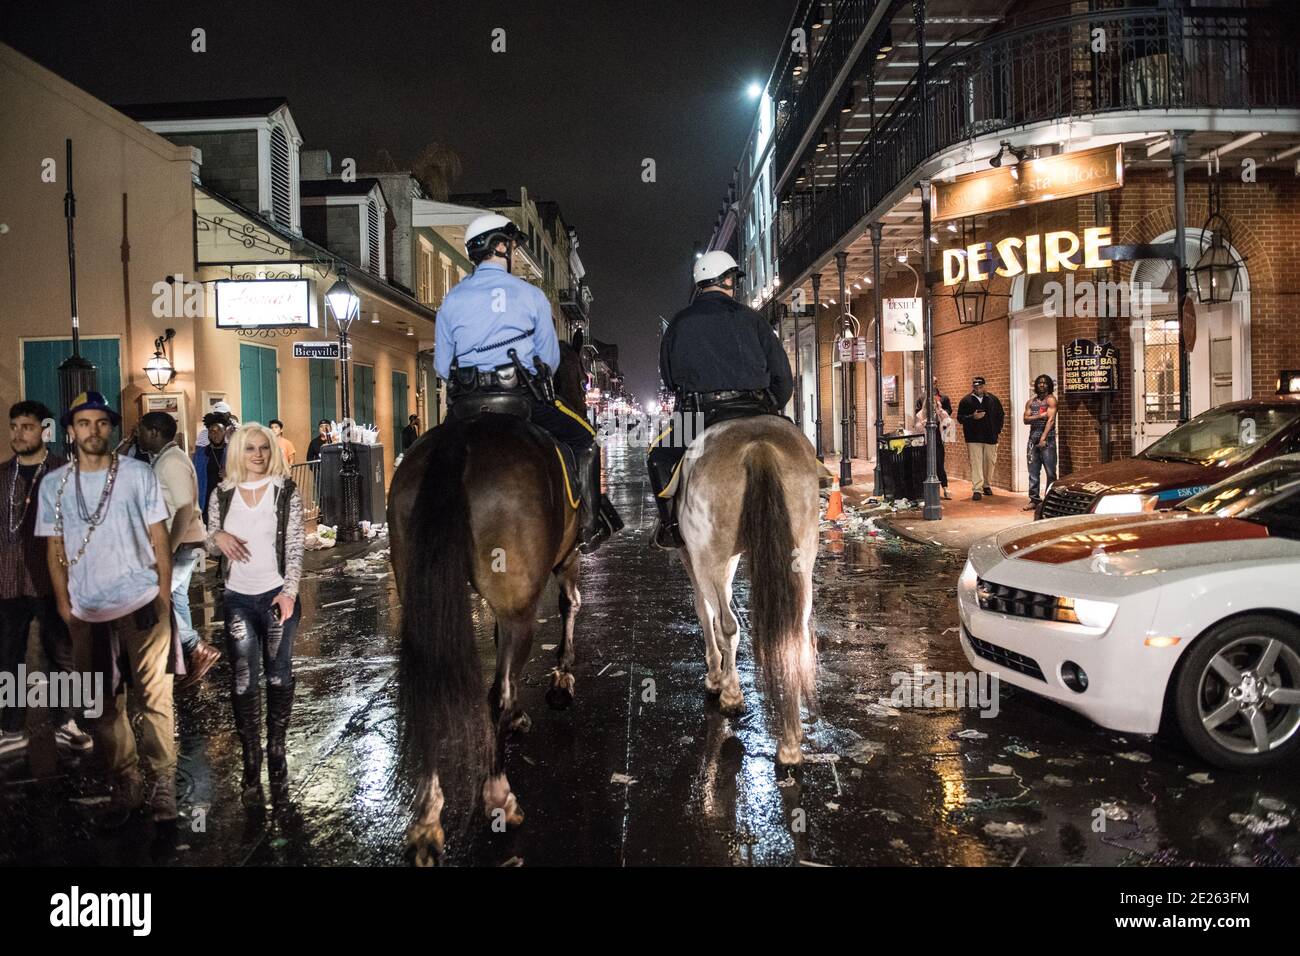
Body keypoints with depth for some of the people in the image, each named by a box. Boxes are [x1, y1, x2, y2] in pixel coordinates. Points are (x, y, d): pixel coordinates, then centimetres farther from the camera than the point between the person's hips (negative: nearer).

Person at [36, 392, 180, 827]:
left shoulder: (139, 474, -2)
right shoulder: (54, 483, 4)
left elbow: (159, 536, 2)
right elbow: (56, 548, 10)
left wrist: (164, 592, -1)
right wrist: (63, 603, 7)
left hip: (141, 603, -3)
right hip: (86, 611, 3)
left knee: (154, 698, 1)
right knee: (102, 706, 9)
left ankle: (164, 781, 12)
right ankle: (125, 783, 22)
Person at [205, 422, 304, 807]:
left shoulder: (286, 491, -2)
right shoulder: (222, 493, 5)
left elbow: (295, 546, -5)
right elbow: (210, 547, 11)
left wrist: (289, 591, -15)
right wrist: (217, 537, -13)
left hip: (277, 596, -1)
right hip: (238, 599, 2)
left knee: (278, 675, 7)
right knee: (243, 681, 0)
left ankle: (277, 756, 19)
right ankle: (251, 768, 7)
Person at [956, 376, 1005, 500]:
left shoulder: (993, 399, 8)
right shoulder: (966, 401, 2)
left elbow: (1000, 415, 16)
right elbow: (960, 418, 0)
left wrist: (998, 430, 7)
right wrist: (972, 417, -17)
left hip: (990, 437, 3)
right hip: (973, 438, -3)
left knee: (990, 461, 9)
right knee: (975, 463, -9)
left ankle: (986, 485, 28)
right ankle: (976, 489, -9)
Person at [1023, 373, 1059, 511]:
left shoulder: (1051, 400, -3)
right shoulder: (1030, 402, 14)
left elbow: (1051, 419, -13)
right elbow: (1026, 419, 3)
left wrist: (1043, 438, -21)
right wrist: (1039, 416, -14)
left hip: (1047, 438, -5)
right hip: (1033, 438, 5)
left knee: (1050, 471, -4)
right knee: (1033, 471, 6)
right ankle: (1034, 500, 10)